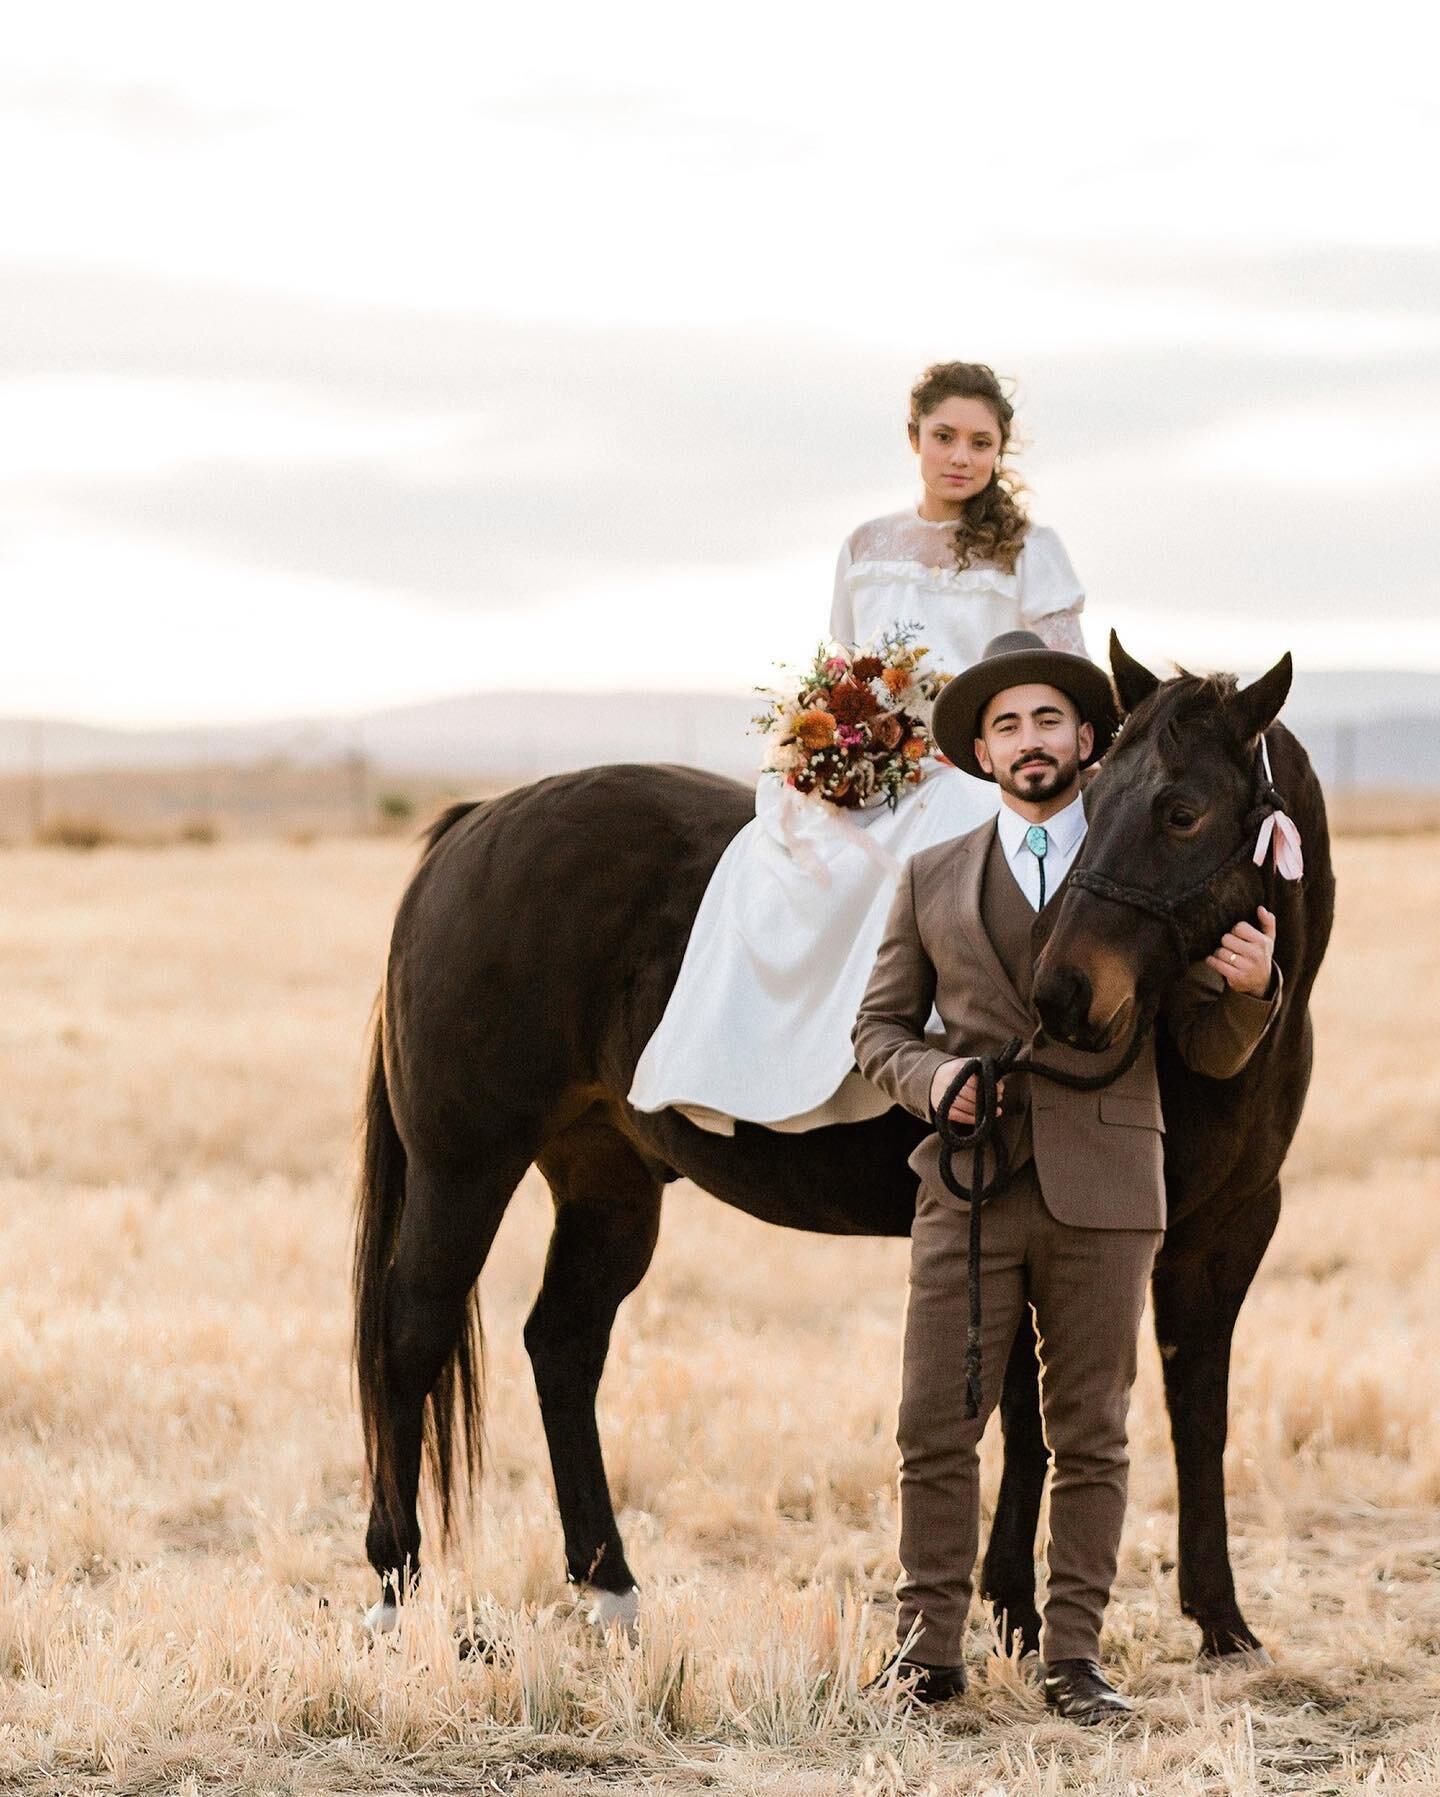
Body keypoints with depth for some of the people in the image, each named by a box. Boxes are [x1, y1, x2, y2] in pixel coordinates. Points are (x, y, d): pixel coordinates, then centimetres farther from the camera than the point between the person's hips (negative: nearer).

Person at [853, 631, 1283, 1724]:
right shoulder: (935, 880, 11)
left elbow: (1209, 1051, 6)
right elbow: (880, 1027, 13)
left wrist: (1251, 987, -16)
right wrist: (932, 1079, -8)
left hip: (1104, 1193, -1)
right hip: (970, 1191, 1)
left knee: (1091, 1436, 3)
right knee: (937, 1430, -2)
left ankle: (1075, 1655, 9)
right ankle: (932, 1649, 7)